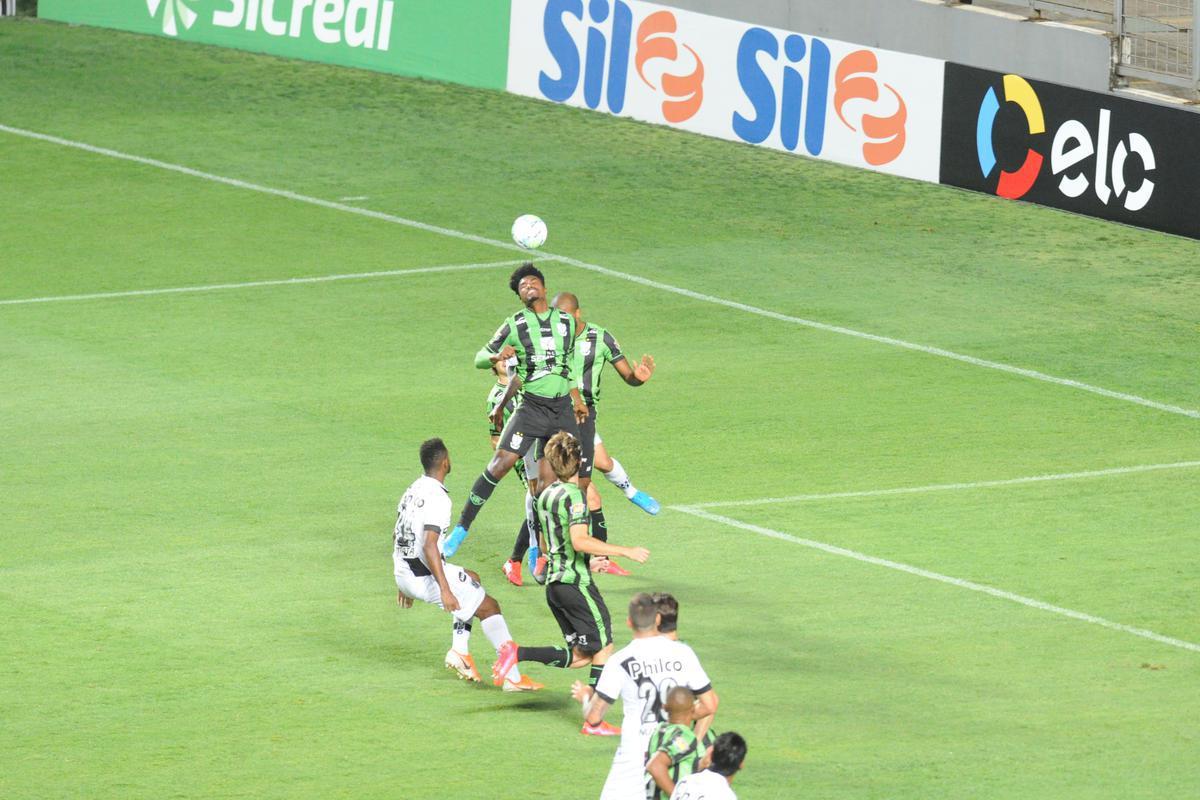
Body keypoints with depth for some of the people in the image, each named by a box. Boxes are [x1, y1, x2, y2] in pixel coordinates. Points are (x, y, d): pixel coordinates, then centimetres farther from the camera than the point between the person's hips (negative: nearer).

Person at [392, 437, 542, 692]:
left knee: (472, 580, 30)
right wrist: (444, 590, -30)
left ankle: (460, 651, 18)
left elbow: (397, 536, 19)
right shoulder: (437, 498, -19)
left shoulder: (413, 490, 10)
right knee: (489, 606, 3)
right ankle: (512, 677, -3)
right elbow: (429, 545, -29)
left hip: (403, 573, 9)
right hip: (425, 575, -9)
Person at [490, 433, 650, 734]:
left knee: (580, 657, 12)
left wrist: (591, 560, 29)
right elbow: (580, 541, -25)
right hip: (576, 582, -8)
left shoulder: (546, 495, 13)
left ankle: (517, 653, -3)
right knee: (604, 648, 3)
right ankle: (595, 721, 1)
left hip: (554, 582, 8)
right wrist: (625, 552, -21)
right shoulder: (573, 495, -14)